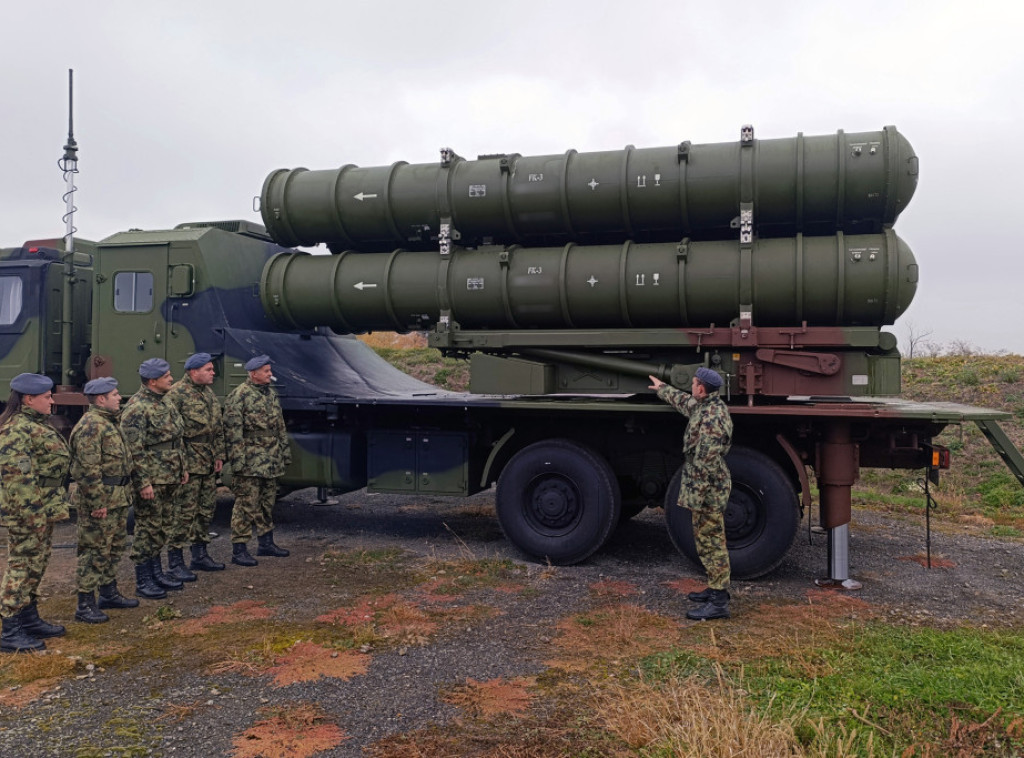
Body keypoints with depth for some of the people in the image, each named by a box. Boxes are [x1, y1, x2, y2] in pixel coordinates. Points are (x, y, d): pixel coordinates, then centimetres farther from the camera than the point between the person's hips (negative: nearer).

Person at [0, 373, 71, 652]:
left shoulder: (34, 424, 14)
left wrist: (50, 508, 24)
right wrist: (31, 512, -24)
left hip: (44, 509, 10)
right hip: (28, 512, -10)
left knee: (35, 565, 17)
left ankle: (30, 620, 29)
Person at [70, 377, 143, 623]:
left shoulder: (110, 422, 15)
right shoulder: (90, 426, -18)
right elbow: (88, 470, -22)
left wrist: (139, 481, 21)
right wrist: (97, 503, -23)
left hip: (118, 498, 10)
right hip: (100, 499, -10)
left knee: (116, 547, 19)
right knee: (95, 551, -3)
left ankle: (109, 593, 32)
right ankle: (85, 605, 5)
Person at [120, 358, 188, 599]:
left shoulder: (165, 403, 13)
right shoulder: (137, 408, -17)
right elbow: (134, 449, -19)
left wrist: (182, 467, 20)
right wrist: (144, 482, -21)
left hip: (169, 479, 9)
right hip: (152, 480, -9)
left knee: (162, 527, 17)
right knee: (148, 528, -1)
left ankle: (156, 572, 29)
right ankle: (143, 581, 9)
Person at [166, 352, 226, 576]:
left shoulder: (208, 392, 15)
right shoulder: (177, 393, -12)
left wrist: (219, 455, 16)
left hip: (208, 465, 9)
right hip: (189, 463, -9)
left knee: (206, 509, 15)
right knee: (184, 512, -5)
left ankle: (200, 555, 27)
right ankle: (174, 562, 4)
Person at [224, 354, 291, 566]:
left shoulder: (271, 394, 14)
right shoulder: (239, 396, -12)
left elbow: (280, 427, 21)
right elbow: (233, 431, -16)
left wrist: (285, 453, 19)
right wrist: (237, 461, -19)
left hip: (270, 462, 8)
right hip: (250, 463, -8)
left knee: (267, 502, 16)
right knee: (246, 505, -5)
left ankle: (266, 543, 27)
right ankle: (238, 550, 1)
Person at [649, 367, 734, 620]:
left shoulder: (711, 419, -24)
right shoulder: (704, 406, 9)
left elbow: (706, 463, -26)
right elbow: (683, 401, 33)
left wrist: (695, 496, -23)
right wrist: (662, 389, 48)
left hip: (708, 491, -11)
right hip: (709, 490, 11)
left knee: (711, 543, -5)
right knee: (709, 542, 19)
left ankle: (718, 602, 1)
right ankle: (716, 589, 30)